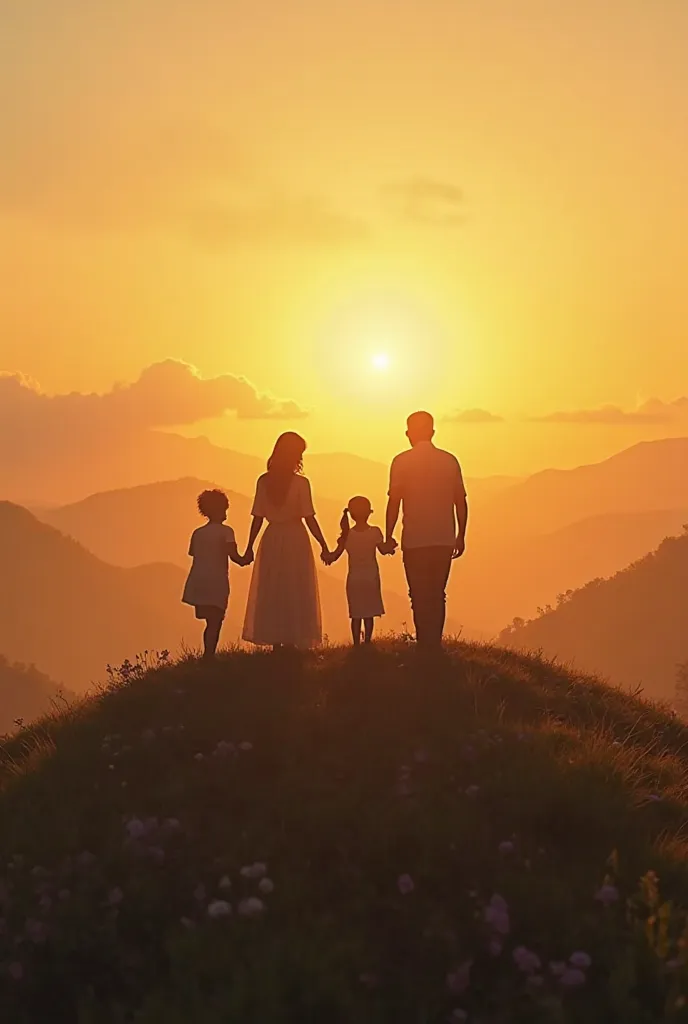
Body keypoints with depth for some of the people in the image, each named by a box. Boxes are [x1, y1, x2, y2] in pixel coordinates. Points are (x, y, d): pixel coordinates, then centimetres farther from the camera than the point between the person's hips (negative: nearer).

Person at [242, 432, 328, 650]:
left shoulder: (264, 481, -1)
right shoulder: (300, 483, -10)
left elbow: (258, 518, 1)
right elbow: (309, 518, -11)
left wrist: (250, 547, 8)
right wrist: (323, 546, -4)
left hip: (272, 540, 3)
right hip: (296, 541, -3)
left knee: (271, 593, 11)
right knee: (295, 594, 5)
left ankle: (275, 643, 11)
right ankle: (291, 641, 3)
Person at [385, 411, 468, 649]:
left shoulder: (402, 462, -5)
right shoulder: (449, 460, 3)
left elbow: (394, 501, -7)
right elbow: (461, 501, 5)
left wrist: (389, 535, 2)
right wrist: (461, 536, 14)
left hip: (414, 541, -3)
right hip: (444, 539, 3)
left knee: (420, 596, 4)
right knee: (437, 594, 13)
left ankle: (426, 647, 0)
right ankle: (435, 645, 13)